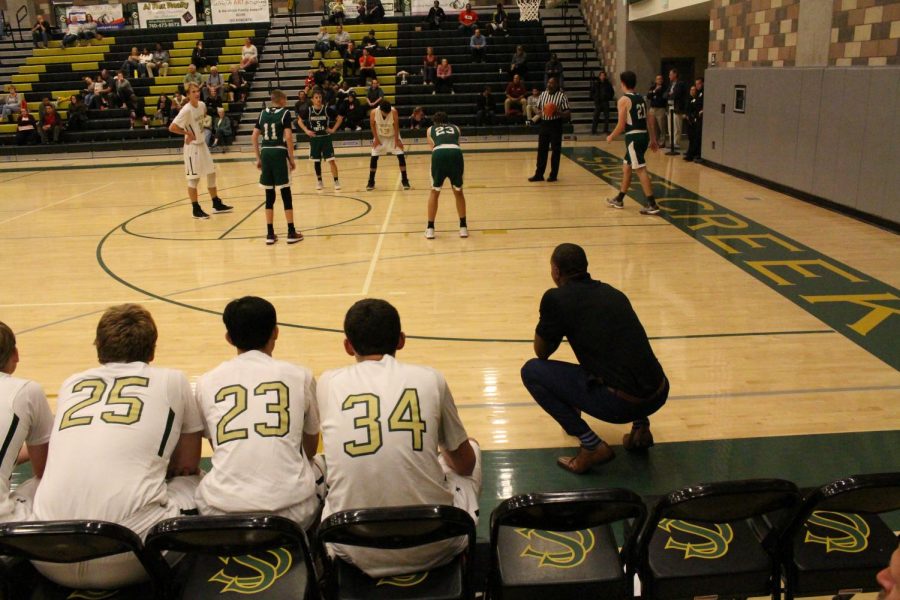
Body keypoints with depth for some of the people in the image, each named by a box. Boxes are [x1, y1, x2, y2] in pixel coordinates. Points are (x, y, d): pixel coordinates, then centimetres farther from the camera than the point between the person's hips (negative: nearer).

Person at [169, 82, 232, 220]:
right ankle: (196, 209, 10)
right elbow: (172, 127, -25)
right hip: (192, 147, -8)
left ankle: (217, 204, 25)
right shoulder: (186, 110, -22)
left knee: (211, 173, 13)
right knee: (194, 178, 0)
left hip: (202, 144, 8)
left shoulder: (202, 105, -1)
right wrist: (187, 133, -16)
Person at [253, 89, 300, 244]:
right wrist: (292, 158, -5)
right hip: (279, 153, -5)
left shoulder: (263, 113, 13)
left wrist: (258, 158, 16)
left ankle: (270, 234, 12)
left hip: (265, 153, 5)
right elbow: (288, 136, -11)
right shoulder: (285, 113, -2)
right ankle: (291, 233, 3)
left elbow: (254, 136, 10)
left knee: (269, 195, 10)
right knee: (286, 194, 1)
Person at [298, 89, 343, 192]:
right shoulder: (308, 110, -5)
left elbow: (340, 118, 1)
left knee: (331, 160, -8)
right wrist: (306, 130, -3)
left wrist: (333, 129, -6)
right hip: (314, 139, 2)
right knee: (316, 161, 10)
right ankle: (319, 181, 24)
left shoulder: (327, 109, -8)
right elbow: (299, 121, 9)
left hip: (326, 138, -2)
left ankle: (336, 181, -2)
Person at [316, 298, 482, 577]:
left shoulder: (328, 383, 1)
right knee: (472, 449, 28)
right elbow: (465, 464, 13)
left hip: (357, 553, 1)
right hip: (434, 548, -1)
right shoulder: (430, 379, -1)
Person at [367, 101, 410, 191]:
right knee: (373, 158, -5)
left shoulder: (394, 111, -30)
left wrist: (396, 140, -14)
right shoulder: (374, 113, -28)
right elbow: (372, 125, -10)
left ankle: (404, 180, 2)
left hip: (393, 136, 0)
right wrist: (376, 139, -9)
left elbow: (396, 126, -18)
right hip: (380, 136, 1)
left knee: (401, 156, -9)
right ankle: (371, 182, 6)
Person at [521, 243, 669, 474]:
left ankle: (592, 446, 1)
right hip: (659, 396, 7)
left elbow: (542, 352, 11)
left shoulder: (556, 298, -3)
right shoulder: (612, 292, 17)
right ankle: (640, 426, 21)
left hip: (621, 403, -7)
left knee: (532, 371, 5)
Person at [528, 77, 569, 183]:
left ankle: (553, 175, 10)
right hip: (544, 124, 5)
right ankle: (539, 174, 13)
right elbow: (538, 108, 18)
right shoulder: (543, 94, 8)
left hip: (555, 125, -5)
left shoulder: (561, 96, -6)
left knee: (556, 150, 2)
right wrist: (539, 112, -6)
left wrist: (558, 112, -25)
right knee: (541, 150, 6)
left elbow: (567, 113, -7)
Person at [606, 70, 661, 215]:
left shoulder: (623, 100, -10)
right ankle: (619, 200, 30)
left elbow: (621, 125, -13)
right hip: (644, 135, 9)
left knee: (641, 170, -9)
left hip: (634, 137, -9)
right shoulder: (641, 98, 14)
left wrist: (611, 137, 3)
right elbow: (649, 121, 15)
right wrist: (653, 140, 19)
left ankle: (652, 205, -11)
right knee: (626, 167, 20)